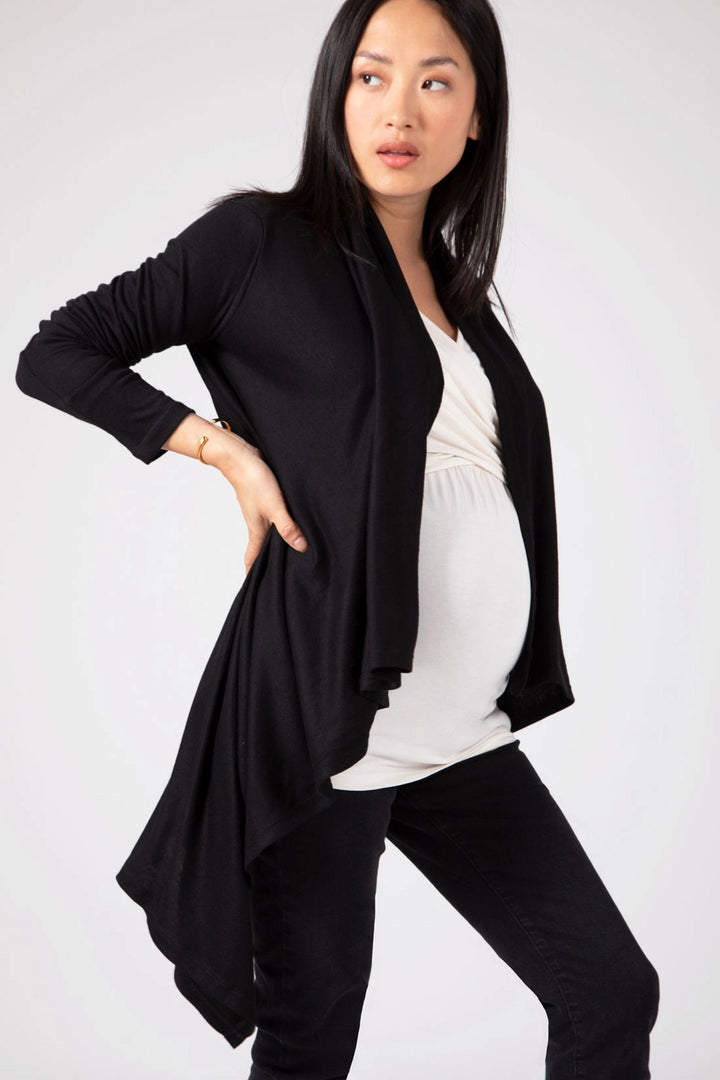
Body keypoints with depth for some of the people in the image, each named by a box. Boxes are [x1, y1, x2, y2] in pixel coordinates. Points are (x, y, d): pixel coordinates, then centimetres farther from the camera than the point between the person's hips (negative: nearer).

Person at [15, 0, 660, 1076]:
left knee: (613, 989, 10)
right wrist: (227, 447, -12)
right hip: (324, 716, -6)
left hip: (466, 732, 6)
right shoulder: (262, 240, -2)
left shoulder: (456, 289, 15)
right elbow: (55, 354, -2)